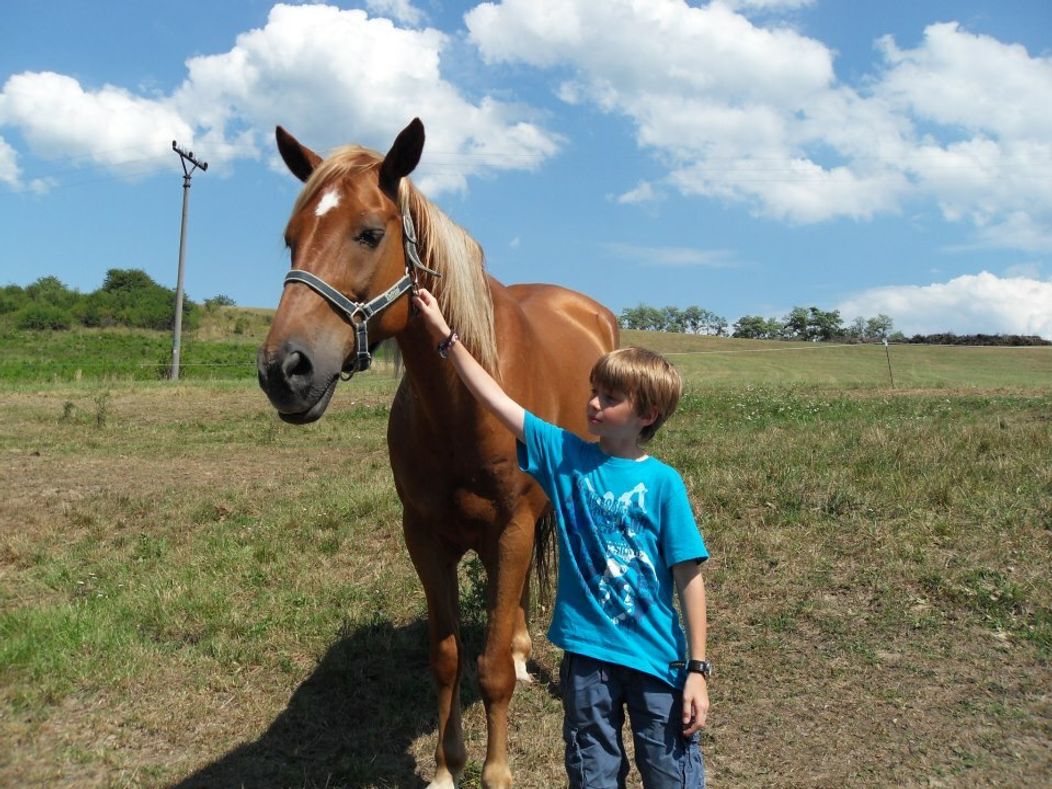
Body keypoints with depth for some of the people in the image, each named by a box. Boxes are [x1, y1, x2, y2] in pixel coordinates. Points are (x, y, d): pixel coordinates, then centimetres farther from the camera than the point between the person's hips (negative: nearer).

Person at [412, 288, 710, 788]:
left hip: (656, 657, -2)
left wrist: (698, 670, -9)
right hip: (586, 651, 2)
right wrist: (444, 334, -9)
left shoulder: (662, 483, -11)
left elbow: (688, 577, -9)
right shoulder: (564, 454, -4)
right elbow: (495, 400, -6)